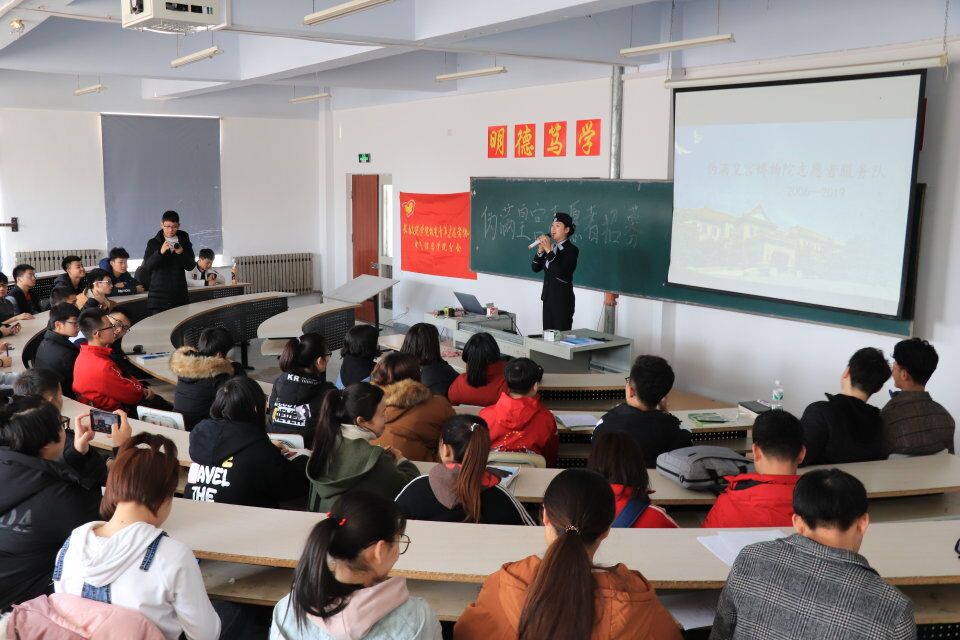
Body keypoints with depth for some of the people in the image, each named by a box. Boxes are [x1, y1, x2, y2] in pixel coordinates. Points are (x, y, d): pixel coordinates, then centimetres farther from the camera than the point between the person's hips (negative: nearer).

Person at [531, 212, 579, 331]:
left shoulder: (571, 250, -10)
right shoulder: (550, 246, 9)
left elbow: (561, 272, -23)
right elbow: (535, 268, 7)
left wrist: (549, 251, -22)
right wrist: (540, 251, -7)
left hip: (563, 299, -6)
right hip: (548, 297, 6)